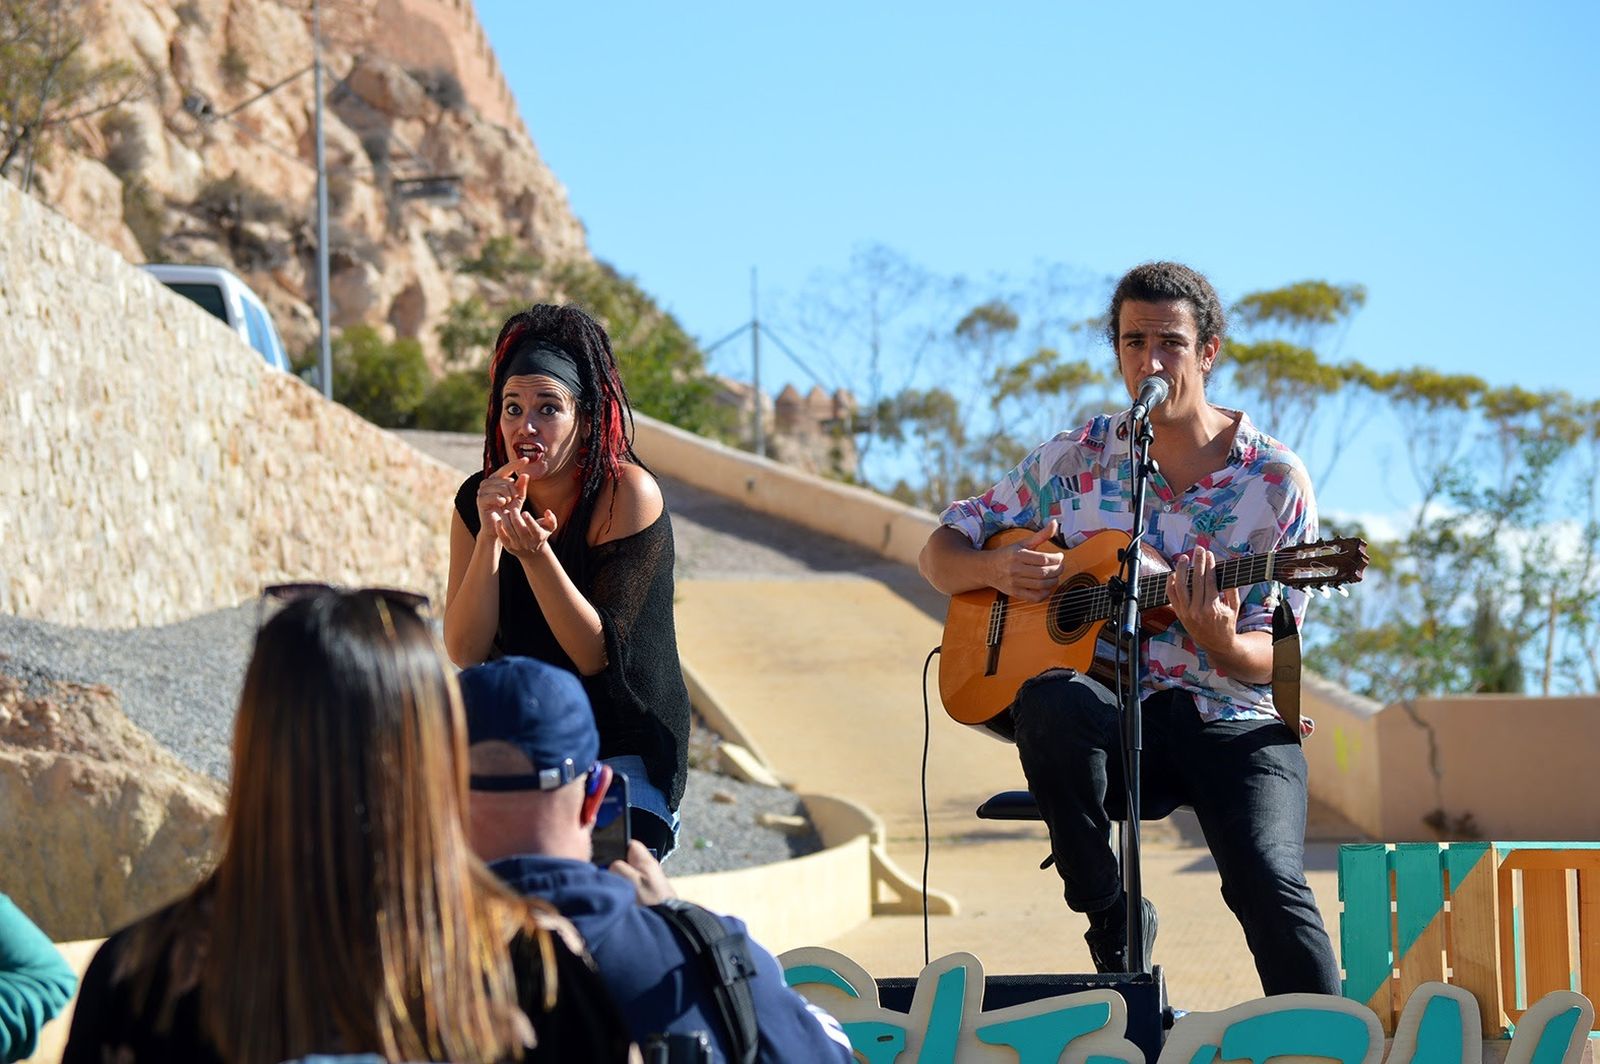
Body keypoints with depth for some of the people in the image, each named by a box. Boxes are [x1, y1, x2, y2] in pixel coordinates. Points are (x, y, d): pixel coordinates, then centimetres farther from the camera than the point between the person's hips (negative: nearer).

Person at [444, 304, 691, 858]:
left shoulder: (628, 494, -14)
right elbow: (465, 651, -10)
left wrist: (535, 554, -30)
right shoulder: (479, 498, -2)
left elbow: (596, 657, -17)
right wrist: (489, 535, -21)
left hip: (627, 755, -4)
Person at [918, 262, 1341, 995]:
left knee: (1269, 884, -30)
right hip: (1115, 726, 2)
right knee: (1052, 701, -34)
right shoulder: (1074, 461, 7)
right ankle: (1112, 922, -16)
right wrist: (999, 569, -9)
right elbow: (941, 550, 14)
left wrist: (1222, 641, -25)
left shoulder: (1275, 481, 1)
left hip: (1231, 725, -2)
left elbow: (1271, 660, -1)